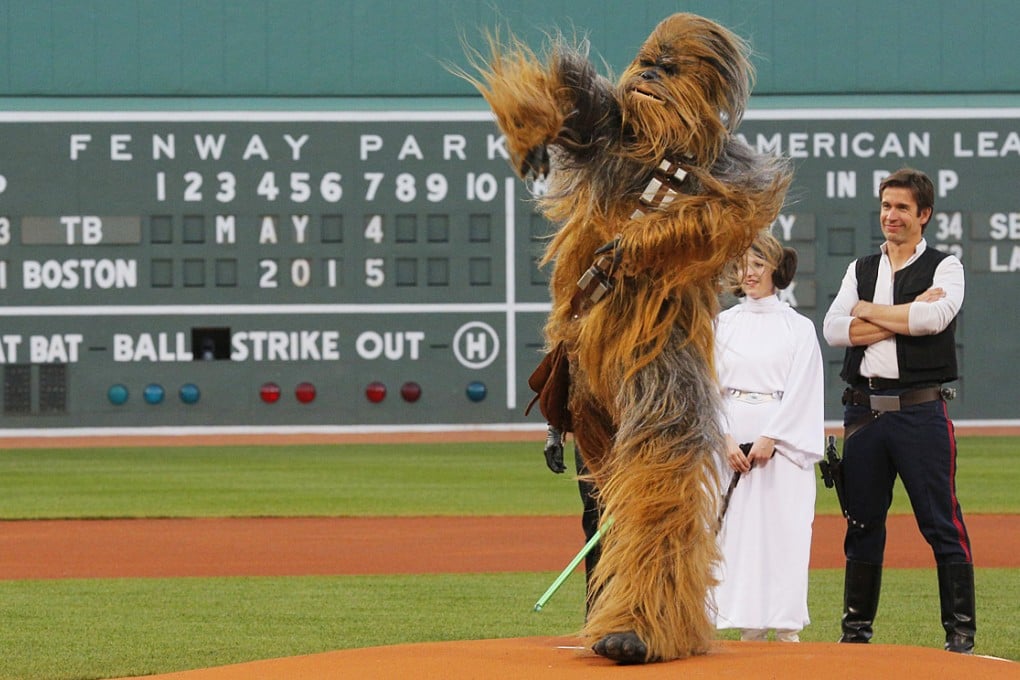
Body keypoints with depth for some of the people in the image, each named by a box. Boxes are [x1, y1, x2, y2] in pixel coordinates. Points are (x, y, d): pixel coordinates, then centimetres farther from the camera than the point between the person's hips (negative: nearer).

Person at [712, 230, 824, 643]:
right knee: (737, 531, -2)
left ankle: (788, 632, -5)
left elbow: (800, 391, -2)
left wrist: (769, 439, -12)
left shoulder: (798, 328, 6)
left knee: (783, 531, -7)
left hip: (782, 440, -2)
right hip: (730, 441, 2)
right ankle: (749, 630, 1)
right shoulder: (723, 325, 12)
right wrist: (726, 441, -8)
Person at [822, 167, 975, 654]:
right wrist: (907, 315, -8)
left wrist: (869, 311, -5)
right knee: (862, 519, 8)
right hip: (864, 409, 4)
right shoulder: (860, 270, 16)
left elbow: (935, 317, -16)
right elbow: (833, 330, 0)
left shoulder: (944, 267, 5)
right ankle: (857, 626, 15)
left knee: (941, 522, -6)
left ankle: (960, 630, -3)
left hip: (921, 410, -4)